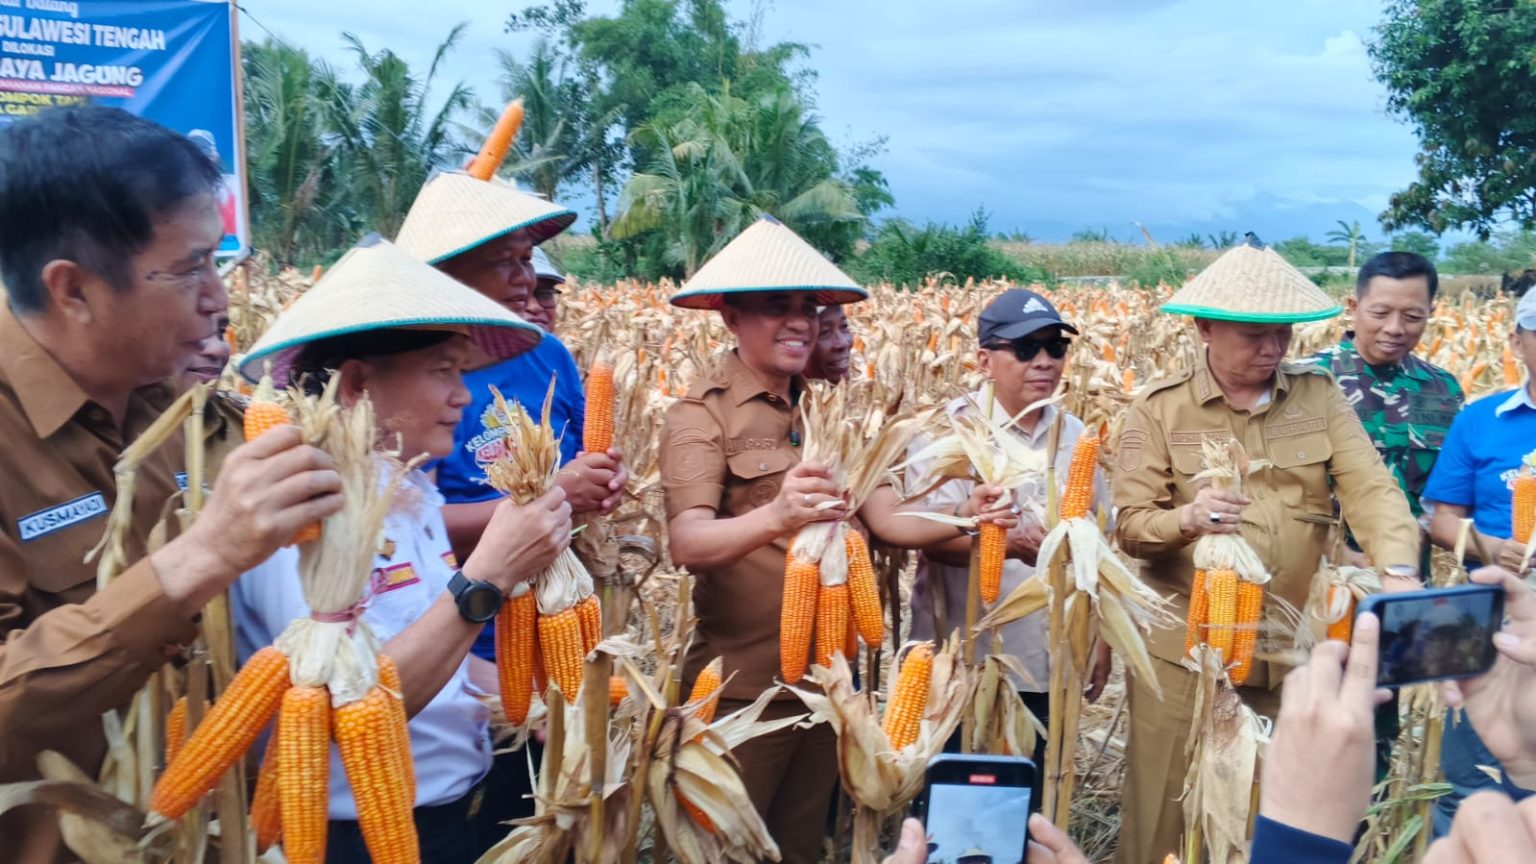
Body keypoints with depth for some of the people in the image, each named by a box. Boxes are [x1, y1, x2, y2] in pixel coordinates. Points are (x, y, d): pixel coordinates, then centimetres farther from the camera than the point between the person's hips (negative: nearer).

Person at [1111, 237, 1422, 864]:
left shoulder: (1319, 396, 4)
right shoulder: (1159, 410, -4)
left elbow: (1371, 487, -7)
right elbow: (1130, 527, -9)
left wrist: (1399, 569, -25)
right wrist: (1186, 518, -31)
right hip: (1185, 647, -2)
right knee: (1167, 806, 5)